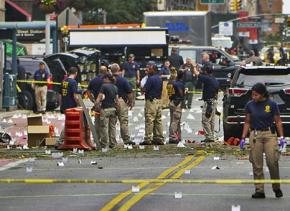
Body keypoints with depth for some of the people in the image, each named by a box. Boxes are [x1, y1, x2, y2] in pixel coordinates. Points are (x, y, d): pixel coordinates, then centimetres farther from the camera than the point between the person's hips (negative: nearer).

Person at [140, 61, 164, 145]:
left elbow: (145, 90, -15)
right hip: (159, 100, 8)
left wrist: (143, 87, 3)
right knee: (158, 120, 10)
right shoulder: (159, 78, 11)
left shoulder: (151, 79, -15)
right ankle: (159, 138, 12)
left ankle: (148, 139, -7)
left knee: (149, 120, -6)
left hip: (151, 101, -8)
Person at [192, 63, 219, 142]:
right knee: (212, 120, 12)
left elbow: (197, 74, -10)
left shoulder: (207, 79, -16)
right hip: (214, 101, 9)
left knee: (205, 120, -7)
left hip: (208, 102, -9)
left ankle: (209, 137, -9)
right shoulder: (215, 80, 12)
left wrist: (194, 66, 8)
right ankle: (212, 136, 15)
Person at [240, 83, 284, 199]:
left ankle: (277, 188, 7)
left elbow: (278, 121, 3)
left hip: (270, 134, -2)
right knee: (257, 164, 0)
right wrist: (243, 138, 5)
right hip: (255, 135, 2)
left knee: (272, 161, -11)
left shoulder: (272, 104, -2)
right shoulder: (249, 105, 3)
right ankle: (259, 190, 6)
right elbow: (247, 123, 10)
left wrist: (281, 137, -4)